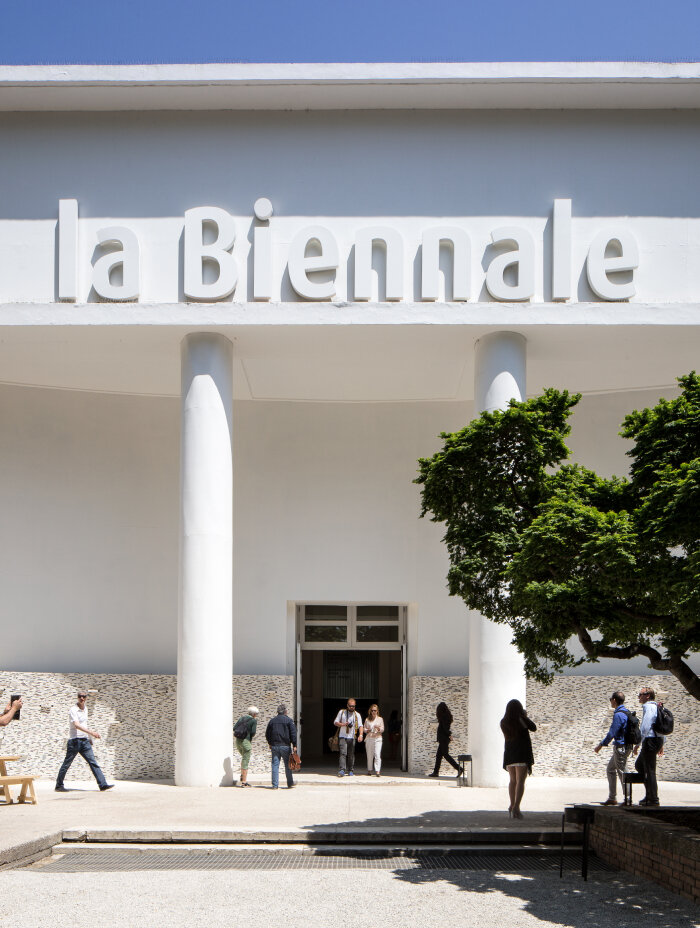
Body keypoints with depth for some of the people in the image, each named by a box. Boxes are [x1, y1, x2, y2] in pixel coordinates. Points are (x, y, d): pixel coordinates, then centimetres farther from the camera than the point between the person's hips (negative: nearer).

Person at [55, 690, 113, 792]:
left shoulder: (85, 709, 13)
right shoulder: (73, 710, -12)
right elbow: (77, 725, -26)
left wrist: (89, 738, 29)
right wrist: (91, 733, -34)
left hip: (85, 741, 7)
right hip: (74, 741, -7)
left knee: (93, 762, -1)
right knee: (67, 764, 2)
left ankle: (103, 785, -6)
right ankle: (59, 786, 15)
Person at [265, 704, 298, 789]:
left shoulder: (272, 721, 10)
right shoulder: (289, 720, -2)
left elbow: (267, 734, 15)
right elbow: (293, 733, -7)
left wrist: (270, 744, 27)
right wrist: (294, 745, -5)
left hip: (274, 746, 3)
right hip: (285, 746, -3)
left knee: (275, 765, 2)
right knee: (288, 765, 8)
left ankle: (275, 785, -1)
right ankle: (290, 784, 15)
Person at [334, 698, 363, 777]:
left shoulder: (357, 715, 8)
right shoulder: (342, 712, 7)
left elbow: (360, 726, -1)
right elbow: (335, 722, 8)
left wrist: (360, 735, -18)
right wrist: (343, 724, -11)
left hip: (351, 737, 2)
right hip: (342, 737, -1)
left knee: (351, 754, 5)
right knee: (342, 753, -13)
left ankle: (351, 771, 15)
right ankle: (341, 770, -20)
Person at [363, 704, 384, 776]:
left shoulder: (380, 719, 7)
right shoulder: (367, 720, 10)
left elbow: (382, 730, 6)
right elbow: (364, 729, 13)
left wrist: (378, 728, -15)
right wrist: (367, 730, -8)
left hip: (377, 738, -2)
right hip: (369, 738, 2)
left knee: (377, 755, -14)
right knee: (369, 755, 4)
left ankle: (377, 771, -18)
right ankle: (369, 770, 17)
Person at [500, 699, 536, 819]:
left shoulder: (504, 722, 4)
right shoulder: (521, 720, -11)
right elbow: (533, 728, 1)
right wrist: (525, 716, 13)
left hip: (509, 754, 5)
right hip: (522, 754, -5)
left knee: (512, 780, 18)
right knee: (520, 781, -7)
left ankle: (512, 805, 26)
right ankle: (516, 807, -18)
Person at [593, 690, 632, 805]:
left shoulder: (618, 715, -19)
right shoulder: (626, 712, 11)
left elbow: (612, 733, -20)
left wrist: (601, 745, -12)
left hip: (621, 747, -10)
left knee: (621, 772, -3)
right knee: (610, 769, 16)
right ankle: (612, 798, 20)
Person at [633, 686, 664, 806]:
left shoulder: (648, 707, -13)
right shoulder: (656, 707, 17)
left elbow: (645, 727, -20)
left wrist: (638, 743, -17)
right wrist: (661, 744, 24)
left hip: (650, 740, -10)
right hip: (658, 739, 10)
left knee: (650, 770, -5)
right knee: (639, 765, 18)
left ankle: (653, 799, -1)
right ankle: (650, 794, 18)